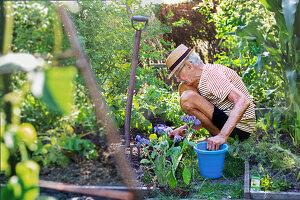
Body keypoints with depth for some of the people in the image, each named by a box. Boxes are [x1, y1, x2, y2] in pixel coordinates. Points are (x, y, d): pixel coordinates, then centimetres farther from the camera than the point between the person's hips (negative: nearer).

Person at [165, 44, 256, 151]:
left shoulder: (211, 73, -21)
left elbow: (243, 102, -33)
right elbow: (206, 115, 20)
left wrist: (222, 136, -38)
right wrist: (183, 130, 13)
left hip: (239, 130, -10)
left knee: (187, 98, -22)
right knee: (184, 87, 12)